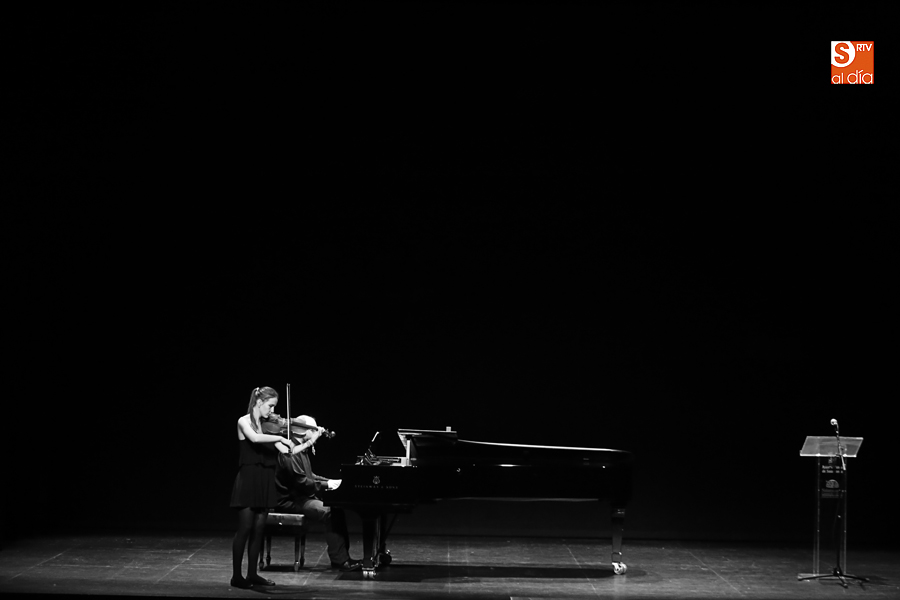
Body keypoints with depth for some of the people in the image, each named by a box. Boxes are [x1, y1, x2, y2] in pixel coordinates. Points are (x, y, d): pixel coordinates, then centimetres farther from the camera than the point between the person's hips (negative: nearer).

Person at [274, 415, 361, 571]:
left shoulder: (301, 449, 16)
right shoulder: (290, 452, -18)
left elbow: (309, 476, 22)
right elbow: (301, 482, -24)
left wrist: (330, 482, 8)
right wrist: (326, 485, -18)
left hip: (301, 496, 11)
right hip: (291, 501, -11)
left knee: (337, 508, 1)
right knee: (329, 512, -25)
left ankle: (342, 557, -1)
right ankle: (339, 560, -22)